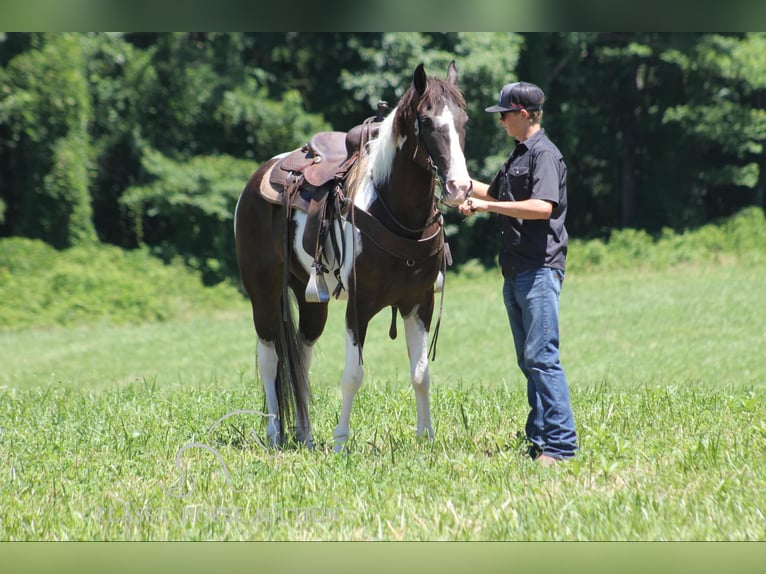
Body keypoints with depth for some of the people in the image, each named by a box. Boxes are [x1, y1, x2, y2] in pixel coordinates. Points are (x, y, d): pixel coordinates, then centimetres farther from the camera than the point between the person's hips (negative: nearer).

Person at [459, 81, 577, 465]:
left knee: (541, 357, -14)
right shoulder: (518, 156, 19)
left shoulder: (545, 154, -11)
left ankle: (561, 444, -14)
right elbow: (495, 193, 36)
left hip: (540, 269, -10)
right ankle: (539, 441, 14)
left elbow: (543, 206, -26)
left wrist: (486, 206, -23)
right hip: (516, 272, 10)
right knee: (528, 361, 11)